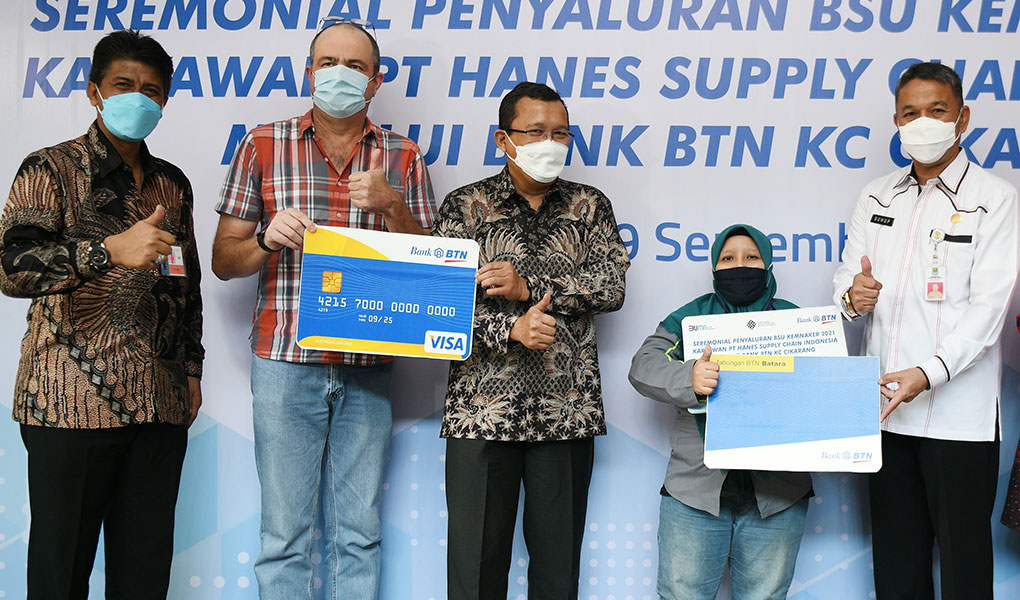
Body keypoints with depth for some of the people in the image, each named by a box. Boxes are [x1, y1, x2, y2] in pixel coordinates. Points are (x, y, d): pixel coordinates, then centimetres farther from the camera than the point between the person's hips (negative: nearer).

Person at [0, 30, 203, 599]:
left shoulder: (173, 184, 16)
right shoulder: (51, 169, 0)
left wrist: (192, 371, 17)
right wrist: (110, 250, -28)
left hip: (161, 403, 5)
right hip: (73, 402, -4)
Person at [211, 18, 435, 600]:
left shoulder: (403, 157, 8)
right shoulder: (263, 145, 6)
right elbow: (224, 261, 7)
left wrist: (388, 204, -10)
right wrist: (267, 239, -15)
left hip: (369, 368, 1)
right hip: (284, 361, -1)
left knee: (361, 533, 8)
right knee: (285, 533, 3)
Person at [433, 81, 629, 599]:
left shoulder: (590, 206, 11)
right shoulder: (465, 206, 5)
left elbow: (612, 286, -3)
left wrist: (527, 287, -12)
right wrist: (511, 329, -19)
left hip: (567, 413, 2)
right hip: (483, 412, -1)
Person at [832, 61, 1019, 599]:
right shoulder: (876, 198, 13)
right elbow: (846, 278, 14)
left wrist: (928, 373, -25)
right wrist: (852, 295, -12)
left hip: (958, 412, -4)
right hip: (884, 402, 5)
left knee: (963, 555, 4)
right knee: (895, 555, 13)